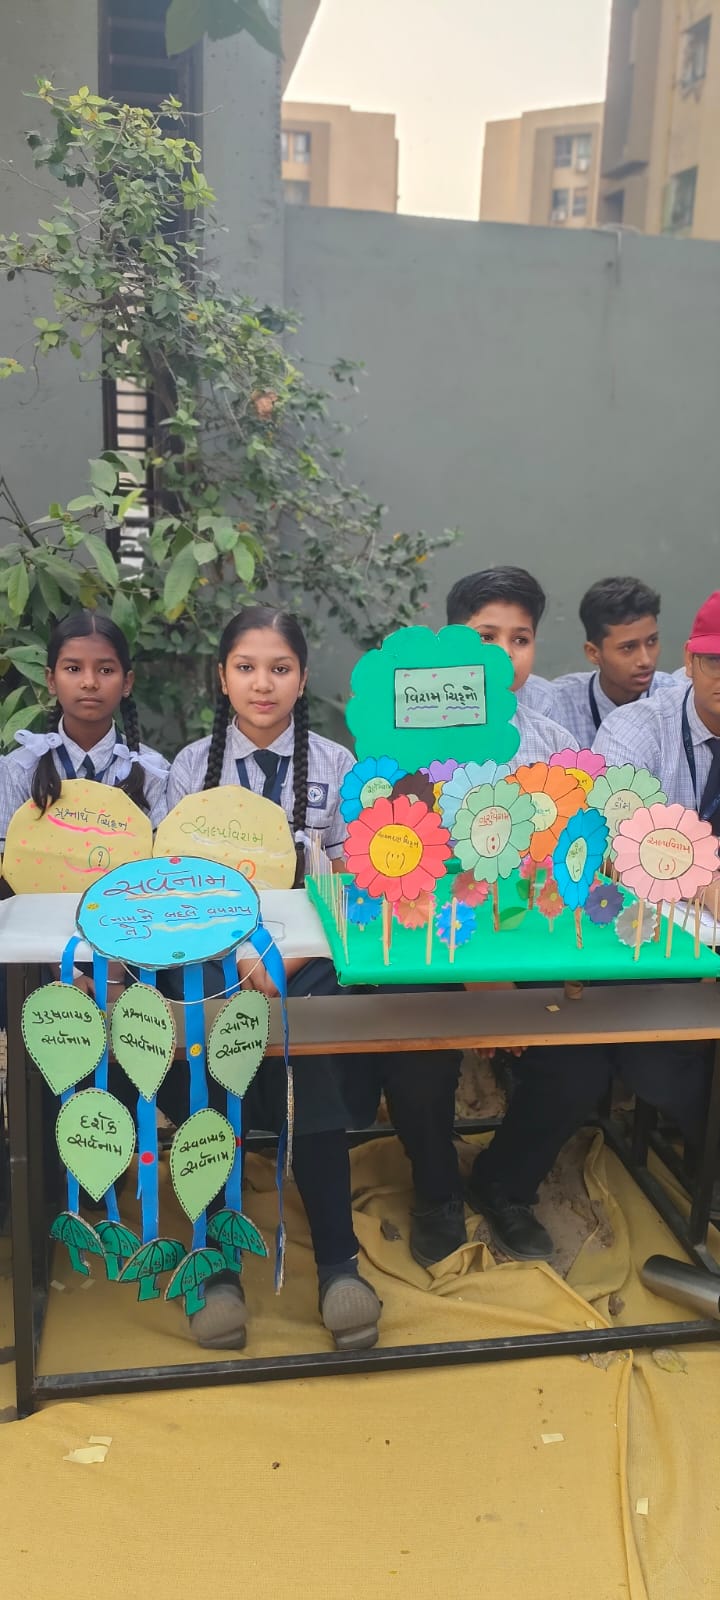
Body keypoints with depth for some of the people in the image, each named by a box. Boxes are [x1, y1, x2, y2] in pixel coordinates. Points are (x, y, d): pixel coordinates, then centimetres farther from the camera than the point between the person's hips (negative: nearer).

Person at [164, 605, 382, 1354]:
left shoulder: (337, 766, 7)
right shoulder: (190, 766, 8)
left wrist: (285, 958, -15)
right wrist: (240, 959, -15)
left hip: (309, 962, 0)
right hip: (215, 960, 1)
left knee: (310, 1076, -27)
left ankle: (337, 1261, -14)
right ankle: (218, 1265, -11)